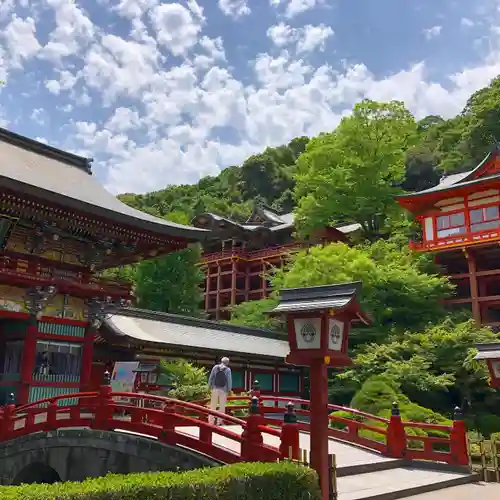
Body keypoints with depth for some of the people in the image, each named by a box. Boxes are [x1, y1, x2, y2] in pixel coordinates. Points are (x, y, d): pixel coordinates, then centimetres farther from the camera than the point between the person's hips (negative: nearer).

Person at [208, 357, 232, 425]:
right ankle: (219, 421, 5)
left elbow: (211, 377, 3)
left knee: (213, 405, 6)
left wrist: (209, 385, 9)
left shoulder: (215, 367, 3)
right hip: (223, 389, -2)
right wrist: (229, 389, 2)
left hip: (215, 388, 2)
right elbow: (229, 380, -5)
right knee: (222, 405, 6)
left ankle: (211, 420, 3)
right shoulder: (228, 370, -3)